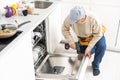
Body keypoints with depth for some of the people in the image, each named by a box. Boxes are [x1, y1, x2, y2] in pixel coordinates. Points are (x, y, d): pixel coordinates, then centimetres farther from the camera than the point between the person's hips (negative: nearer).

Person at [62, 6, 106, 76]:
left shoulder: (92, 20, -41)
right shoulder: (70, 18, -35)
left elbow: (98, 35, -28)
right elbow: (65, 29, -17)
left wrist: (89, 48, -29)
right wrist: (71, 42, -26)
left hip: (96, 34, -3)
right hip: (83, 38, 4)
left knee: (101, 46, -29)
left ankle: (95, 65, -4)